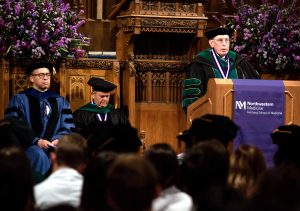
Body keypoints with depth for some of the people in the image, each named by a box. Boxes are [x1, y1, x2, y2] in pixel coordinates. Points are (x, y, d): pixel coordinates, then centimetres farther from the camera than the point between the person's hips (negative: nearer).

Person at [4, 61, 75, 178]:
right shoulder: (19, 100, 8)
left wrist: (58, 139, -9)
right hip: (29, 146, -2)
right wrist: (36, 141, -15)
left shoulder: (60, 101, 19)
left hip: (55, 145, 3)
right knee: (40, 155, -37)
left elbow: (68, 127, 13)